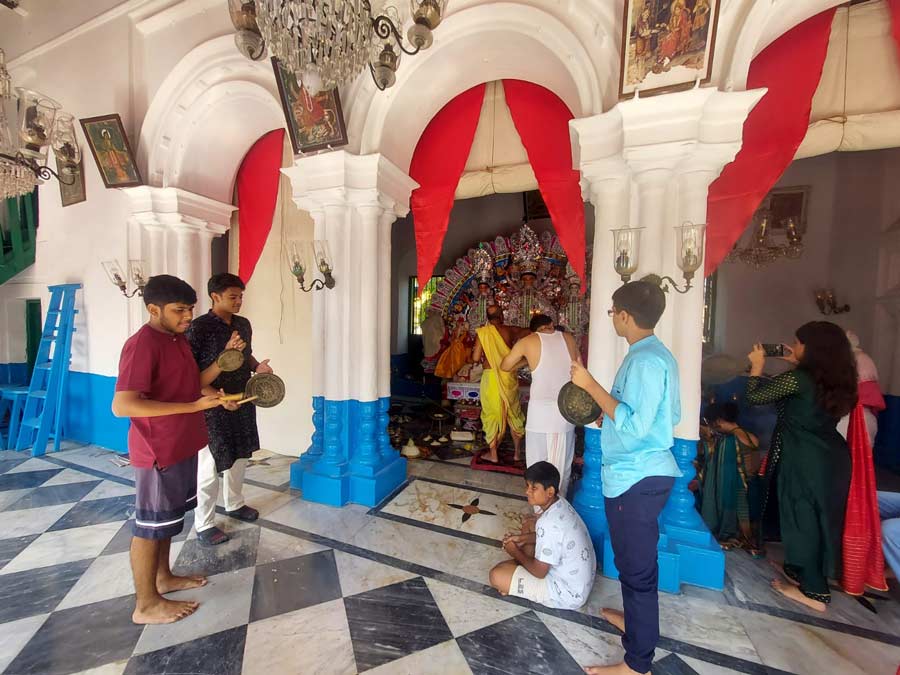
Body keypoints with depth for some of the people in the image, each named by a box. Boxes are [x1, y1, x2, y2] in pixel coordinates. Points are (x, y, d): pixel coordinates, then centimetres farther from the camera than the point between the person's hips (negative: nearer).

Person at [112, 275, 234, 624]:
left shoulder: (178, 338, 7)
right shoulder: (142, 344, -22)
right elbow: (122, 405, -29)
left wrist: (214, 395, 1)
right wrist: (193, 406, -30)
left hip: (181, 446, 9)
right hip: (157, 451, -9)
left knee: (167, 518, 23)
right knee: (150, 525, 8)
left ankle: (164, 577, 41)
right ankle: (146, 604, 27)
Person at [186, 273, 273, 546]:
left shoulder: (243, 324, 3)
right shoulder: (199, 327, -18)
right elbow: (196, 379, -20)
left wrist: (257, 366, -3)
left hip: (242, 402, 7)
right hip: (213, 408, -7)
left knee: (239, 457, 22)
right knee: (209, 468, 8)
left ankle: (234, 504, 44)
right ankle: (204, 524, 28)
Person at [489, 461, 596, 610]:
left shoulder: (549, 523, -33)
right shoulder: (559, 503, -6)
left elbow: (539, 572, -23)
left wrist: (515, 552, -6)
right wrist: (522, 538, 0)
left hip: (568, 593, -9)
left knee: (497, 575, -16)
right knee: (530, 524, 17)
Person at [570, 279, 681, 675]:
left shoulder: (645, 360, -22)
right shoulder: (657, 354, 9)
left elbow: (634, 428, -28)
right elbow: (670, 415, 16)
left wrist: (591, 386, -25)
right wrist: (611, 410, 21)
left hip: (636, 477, -10)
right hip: (644, 472, 10)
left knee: (636, 566, 6)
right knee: (635, 560, 27)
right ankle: (637, 620, 49)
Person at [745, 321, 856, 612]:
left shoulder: (798, 378, -19)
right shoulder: (836, 379, 4)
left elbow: (755, 396, -13)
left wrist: (757, 365, 0)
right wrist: (797, 364, 18)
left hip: (804, 460, -8)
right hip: (832, 457, 8)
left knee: (801, 518, 5)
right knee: (820, 518, 18)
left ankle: (814, 591, 16)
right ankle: (800, 570, 35)